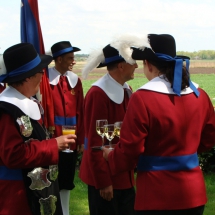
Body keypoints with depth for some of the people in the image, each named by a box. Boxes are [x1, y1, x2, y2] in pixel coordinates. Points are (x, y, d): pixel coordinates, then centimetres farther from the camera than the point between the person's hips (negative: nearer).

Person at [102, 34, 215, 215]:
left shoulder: (142, 98, -16)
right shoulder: (200, 95, 1)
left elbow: (129, 151, -13)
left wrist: (109, 156, 7)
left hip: (157, 196, -5)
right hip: (194, 192, 5)